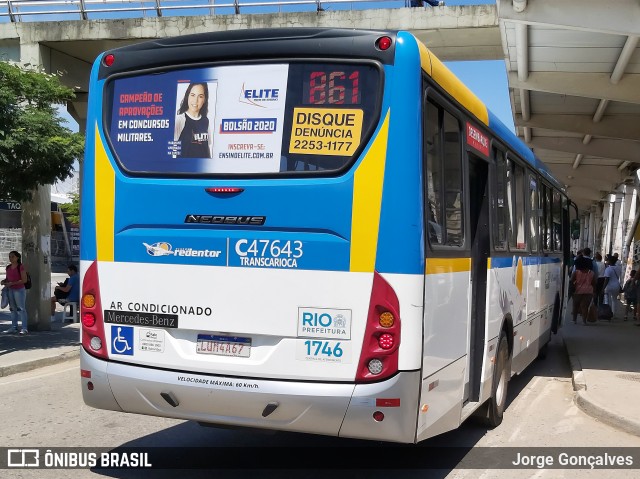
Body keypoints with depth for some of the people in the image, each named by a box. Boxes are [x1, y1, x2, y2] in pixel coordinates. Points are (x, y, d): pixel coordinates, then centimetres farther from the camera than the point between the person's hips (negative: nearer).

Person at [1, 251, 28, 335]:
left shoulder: (21, 267, -11)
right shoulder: (8, 267, 10)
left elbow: (24, 280, -15)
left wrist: (12, 283, -21)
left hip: (19, 290, -7)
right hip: (10, 290, 7)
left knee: (21, 309, -6)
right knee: (13, 309, 11)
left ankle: (24, 328, -5)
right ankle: (14, 327, 17)